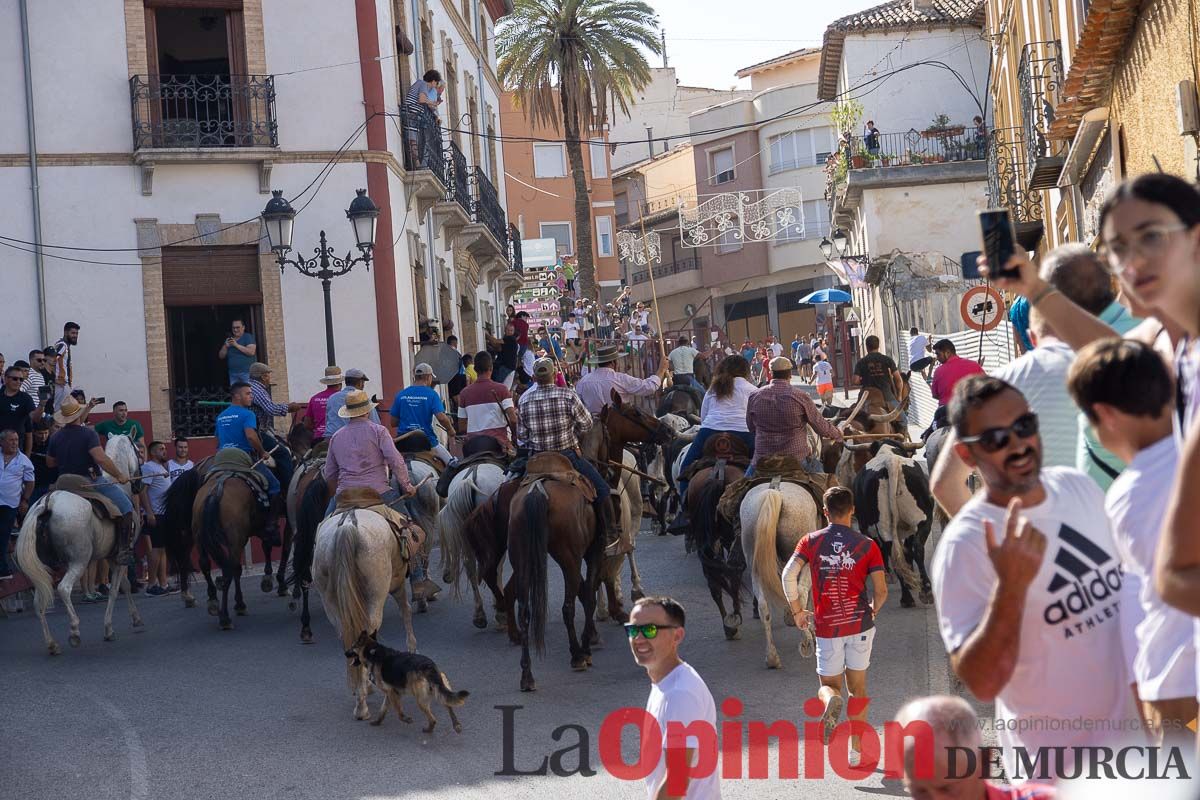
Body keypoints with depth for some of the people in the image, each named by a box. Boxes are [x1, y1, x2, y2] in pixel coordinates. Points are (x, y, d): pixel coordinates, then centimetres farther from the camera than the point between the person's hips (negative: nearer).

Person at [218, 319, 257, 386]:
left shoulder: (248, 337, 2)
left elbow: (251, 352, -14)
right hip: (233, 373, 5)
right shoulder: (229, 339, 18)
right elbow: (221, 356, 15)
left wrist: (236, 345, -15)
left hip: (247, 373, -5)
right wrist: (226, 346, -3)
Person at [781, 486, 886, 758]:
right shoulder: (867, 545, 0)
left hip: (827, 628, 0)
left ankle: (831, 700, -23)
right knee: (857, 689, 15)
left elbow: (789, 575, -11)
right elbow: (881, 591, -5)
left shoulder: (811, 541, 1)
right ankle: (857, 750, 16)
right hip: (860, 624, 0)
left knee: (829, 685, 13)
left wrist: (797, 611, 1)